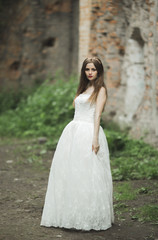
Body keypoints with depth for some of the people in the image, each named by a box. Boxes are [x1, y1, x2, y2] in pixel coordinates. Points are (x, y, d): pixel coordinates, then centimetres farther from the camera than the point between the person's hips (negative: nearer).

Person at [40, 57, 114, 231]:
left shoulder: (100, 89, -1)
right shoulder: (83, 88, 20)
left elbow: (97, 115, -11)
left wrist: (95, 138, -19)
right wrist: (73, 133, 16)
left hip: (88, 133, -7)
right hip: (73, 132, 8)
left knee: (87, 175, -7)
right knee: (68, 173, 5)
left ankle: (90, 218, 1)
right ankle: (70, 215, 12)